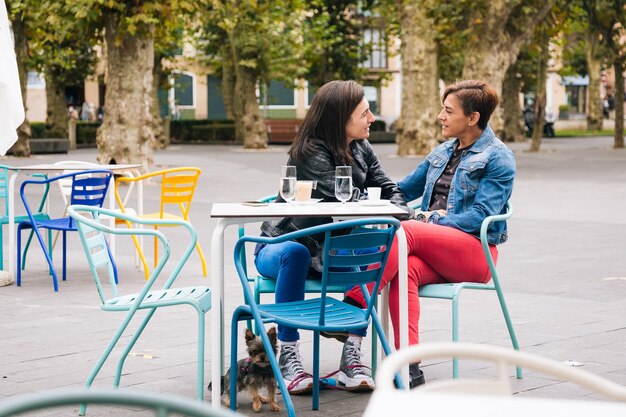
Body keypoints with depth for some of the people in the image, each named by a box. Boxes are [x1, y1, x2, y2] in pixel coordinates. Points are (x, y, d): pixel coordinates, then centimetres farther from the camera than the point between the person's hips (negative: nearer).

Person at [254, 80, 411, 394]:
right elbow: (346, 202, -29)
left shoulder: (360, 149, 5)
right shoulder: (310, 153, -19)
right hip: (281, 247, -6)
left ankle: (352, 355, -24)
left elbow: (388, 190, 3)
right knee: (295, 253, -41)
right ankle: (288, 357, -33)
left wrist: (403, 215, -19)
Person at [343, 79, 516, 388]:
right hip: (437, 251, 6)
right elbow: (403, 190, 30)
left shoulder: (498, 158, -2)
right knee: (405, 269, -31)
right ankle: (409, 368, -40)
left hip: (475, 251, -6)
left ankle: (353, 306, -32)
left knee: (404, 230, -31)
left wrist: (433, 219, -17)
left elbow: (480, 215, -13)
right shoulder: (443, 152, 21)